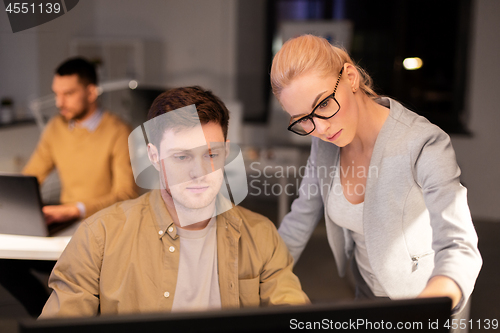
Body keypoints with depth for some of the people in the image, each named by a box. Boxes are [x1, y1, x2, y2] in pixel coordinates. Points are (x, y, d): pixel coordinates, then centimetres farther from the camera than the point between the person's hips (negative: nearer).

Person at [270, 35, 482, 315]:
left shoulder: (425, 146, -30)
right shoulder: (325, 143, -12)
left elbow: (459, 249, -36)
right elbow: (301, 220, -2)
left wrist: (428, 306, -56)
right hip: (366, 292, 5)